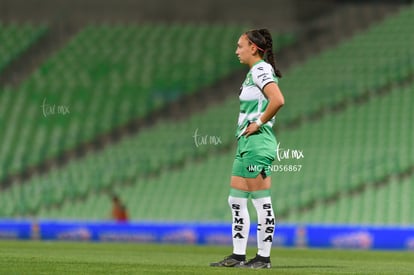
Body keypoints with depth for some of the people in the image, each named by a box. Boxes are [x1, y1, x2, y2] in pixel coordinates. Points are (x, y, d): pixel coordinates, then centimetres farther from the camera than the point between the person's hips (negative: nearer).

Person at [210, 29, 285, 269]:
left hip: (257, 144, -11)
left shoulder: (261, 70, -12)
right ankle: (238, 256, 13)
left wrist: (259, 123, -17)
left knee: (262, 202, -5)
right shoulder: (254, 71, 17)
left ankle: (264, 257, -2)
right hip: (246, 144, 11)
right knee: (236, 201, 11)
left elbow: (278, 100, -27)